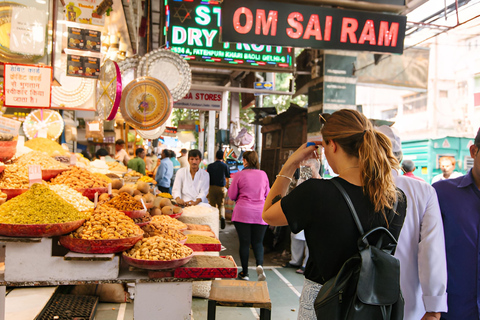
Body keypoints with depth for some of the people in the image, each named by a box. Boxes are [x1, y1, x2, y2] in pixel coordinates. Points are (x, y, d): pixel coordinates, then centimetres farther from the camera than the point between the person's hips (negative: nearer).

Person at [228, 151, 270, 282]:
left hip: (243, 213, -2)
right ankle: (260, 264, -13)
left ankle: (245, 273, 13)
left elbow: (232, 195, 1)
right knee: (258, 242, 11)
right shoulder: (263, 174, 3)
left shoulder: (239, 175, -5)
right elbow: (267, 194, 13)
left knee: (244, 243, 6)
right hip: (260, 213, 2)